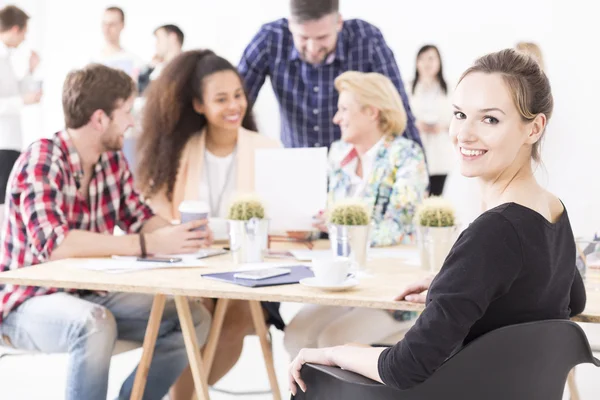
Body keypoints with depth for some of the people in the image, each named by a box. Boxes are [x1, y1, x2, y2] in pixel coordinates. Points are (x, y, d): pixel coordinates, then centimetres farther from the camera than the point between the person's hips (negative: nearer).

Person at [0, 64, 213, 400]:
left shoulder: (113, 160, 2)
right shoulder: (41, 162, -21)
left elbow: (140, 218, 8)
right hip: (32, 300, -7)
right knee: (95, 324, -38)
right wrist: (150, 245, -38)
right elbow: (54, 244, -34)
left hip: (93, 293, 8)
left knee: (194, 318, -4)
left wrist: (182, 234, -15)